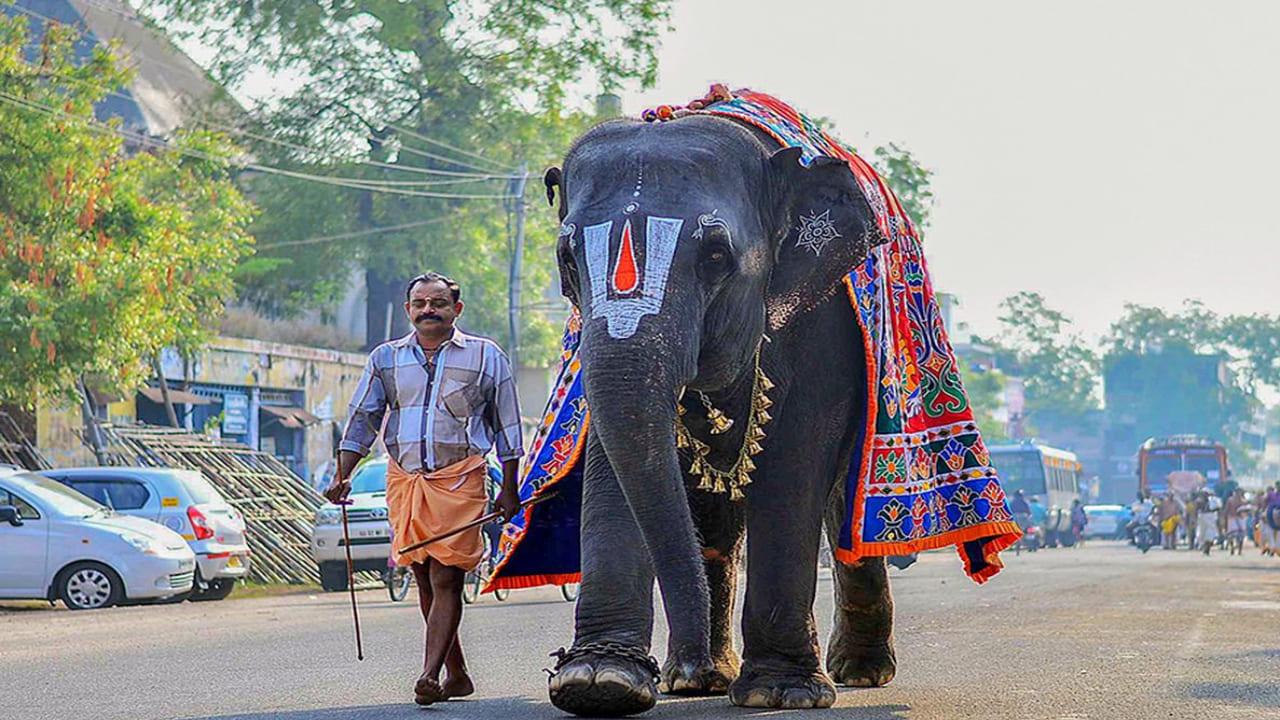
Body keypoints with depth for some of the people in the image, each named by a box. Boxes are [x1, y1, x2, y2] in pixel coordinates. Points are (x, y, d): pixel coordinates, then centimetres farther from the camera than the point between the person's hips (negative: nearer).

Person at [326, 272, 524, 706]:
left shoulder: (486, 357, 6)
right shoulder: (386, 358, 13)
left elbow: (507, 426, 9)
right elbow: (362, 419, 14)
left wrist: (509, 489, 6)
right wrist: (342, 476, 4)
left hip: (459, 479, -4)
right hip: (403, 479, 4)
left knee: (446, 580, -13)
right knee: (425, 583, 7)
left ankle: (431, 675, -20)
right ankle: (457, 676, 17)